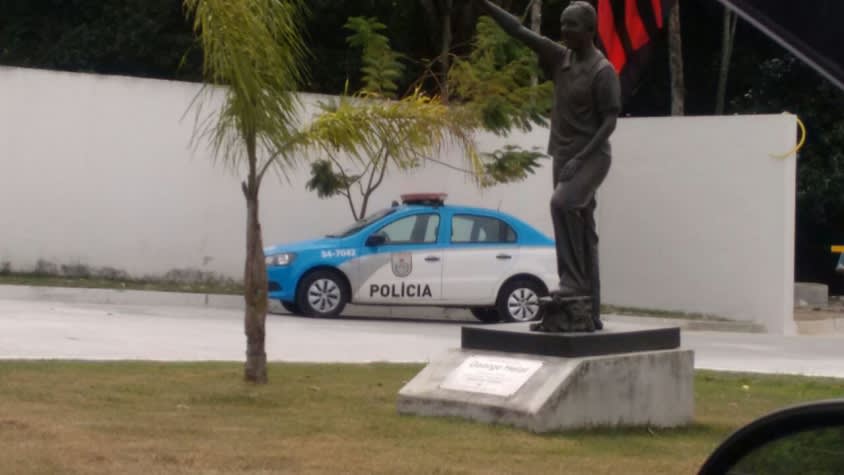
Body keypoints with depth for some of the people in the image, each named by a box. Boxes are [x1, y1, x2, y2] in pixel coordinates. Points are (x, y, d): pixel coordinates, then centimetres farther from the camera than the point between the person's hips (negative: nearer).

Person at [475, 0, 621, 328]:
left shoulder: (603, 71, -10)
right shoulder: (560, 58, 9)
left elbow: (610, 121, -13)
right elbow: (518, 31, 7)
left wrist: (580, 159, -22)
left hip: (591, 158, -7)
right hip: (563, 158, 7)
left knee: (561, 204, -31)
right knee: (582, 231, 5)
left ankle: (572, 279, -27)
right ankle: (590, 312, 6)